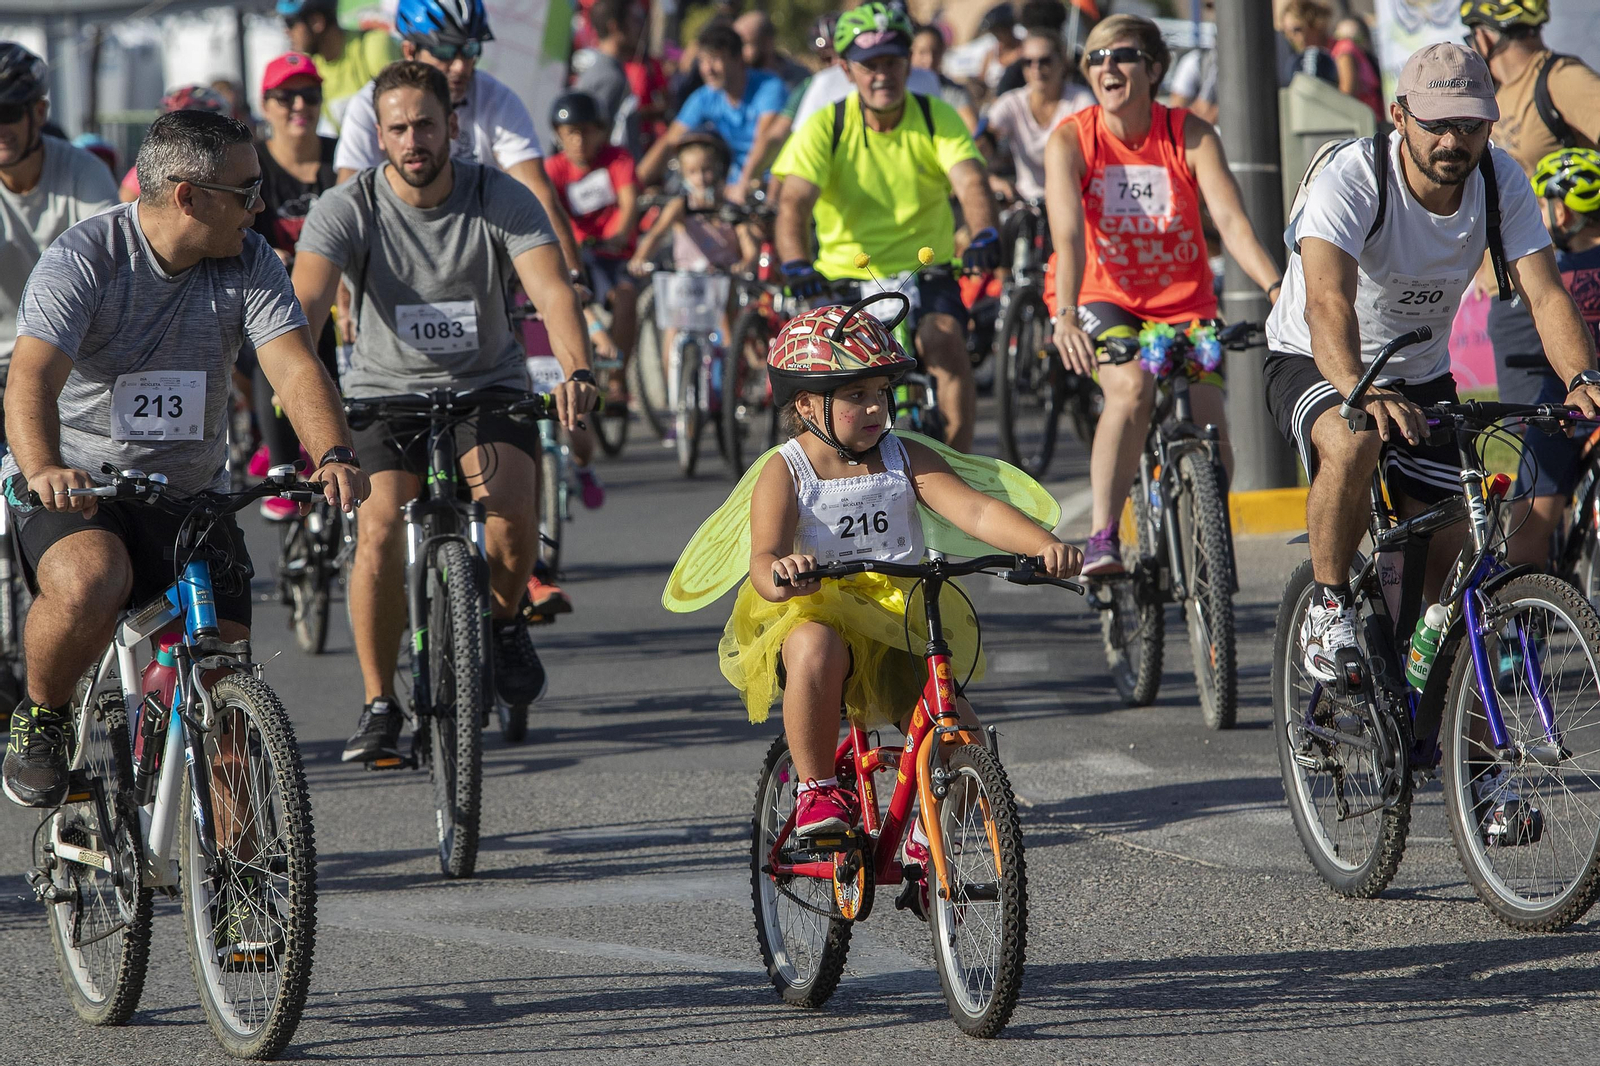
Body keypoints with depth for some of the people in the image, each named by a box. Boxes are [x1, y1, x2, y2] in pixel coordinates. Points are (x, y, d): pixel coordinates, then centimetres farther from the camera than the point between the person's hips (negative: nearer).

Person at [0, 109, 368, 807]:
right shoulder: (83, 258, -17)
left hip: (191, 494, 5)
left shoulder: (250, 265, -5)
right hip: (75, 485, -5)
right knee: (88, 585, -35)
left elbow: (295, 367, -17)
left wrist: (333, 456, -38)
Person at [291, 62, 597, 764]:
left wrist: (577, 371, -46)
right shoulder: (346, 210, -14)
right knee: (379, 529, -23)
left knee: (513, 510, -25)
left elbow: (551, 289, -26)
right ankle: (378, 704, -7)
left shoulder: (503, 201, -12)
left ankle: (501, 619, 9)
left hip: (487, 385, 0)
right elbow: (307, 298, -28)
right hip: (386, 390, 0)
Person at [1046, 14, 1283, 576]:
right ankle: (1103, 538, -29)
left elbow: (1231, 220, -22)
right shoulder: (1071, 140, -13)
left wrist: (1279, 291, -39)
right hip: (1101, 298, -2)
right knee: (1131, 388, -33)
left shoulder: (1191, 136, -11)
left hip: (1182, 303, 2)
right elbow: (1068, 234, -26)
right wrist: (1066, 316, -43)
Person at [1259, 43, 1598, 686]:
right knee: (1353, 444, -37)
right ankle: (1327, 608, -17)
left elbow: (1545, 293, -22)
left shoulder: (1501, 182, -16)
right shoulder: (1352, 180, -29)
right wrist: (1360, 392, -61)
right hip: (1313, 364, -5)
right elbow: (1328, 301, -42)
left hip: (1421, 374, 5)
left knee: (1448, 554, -2)